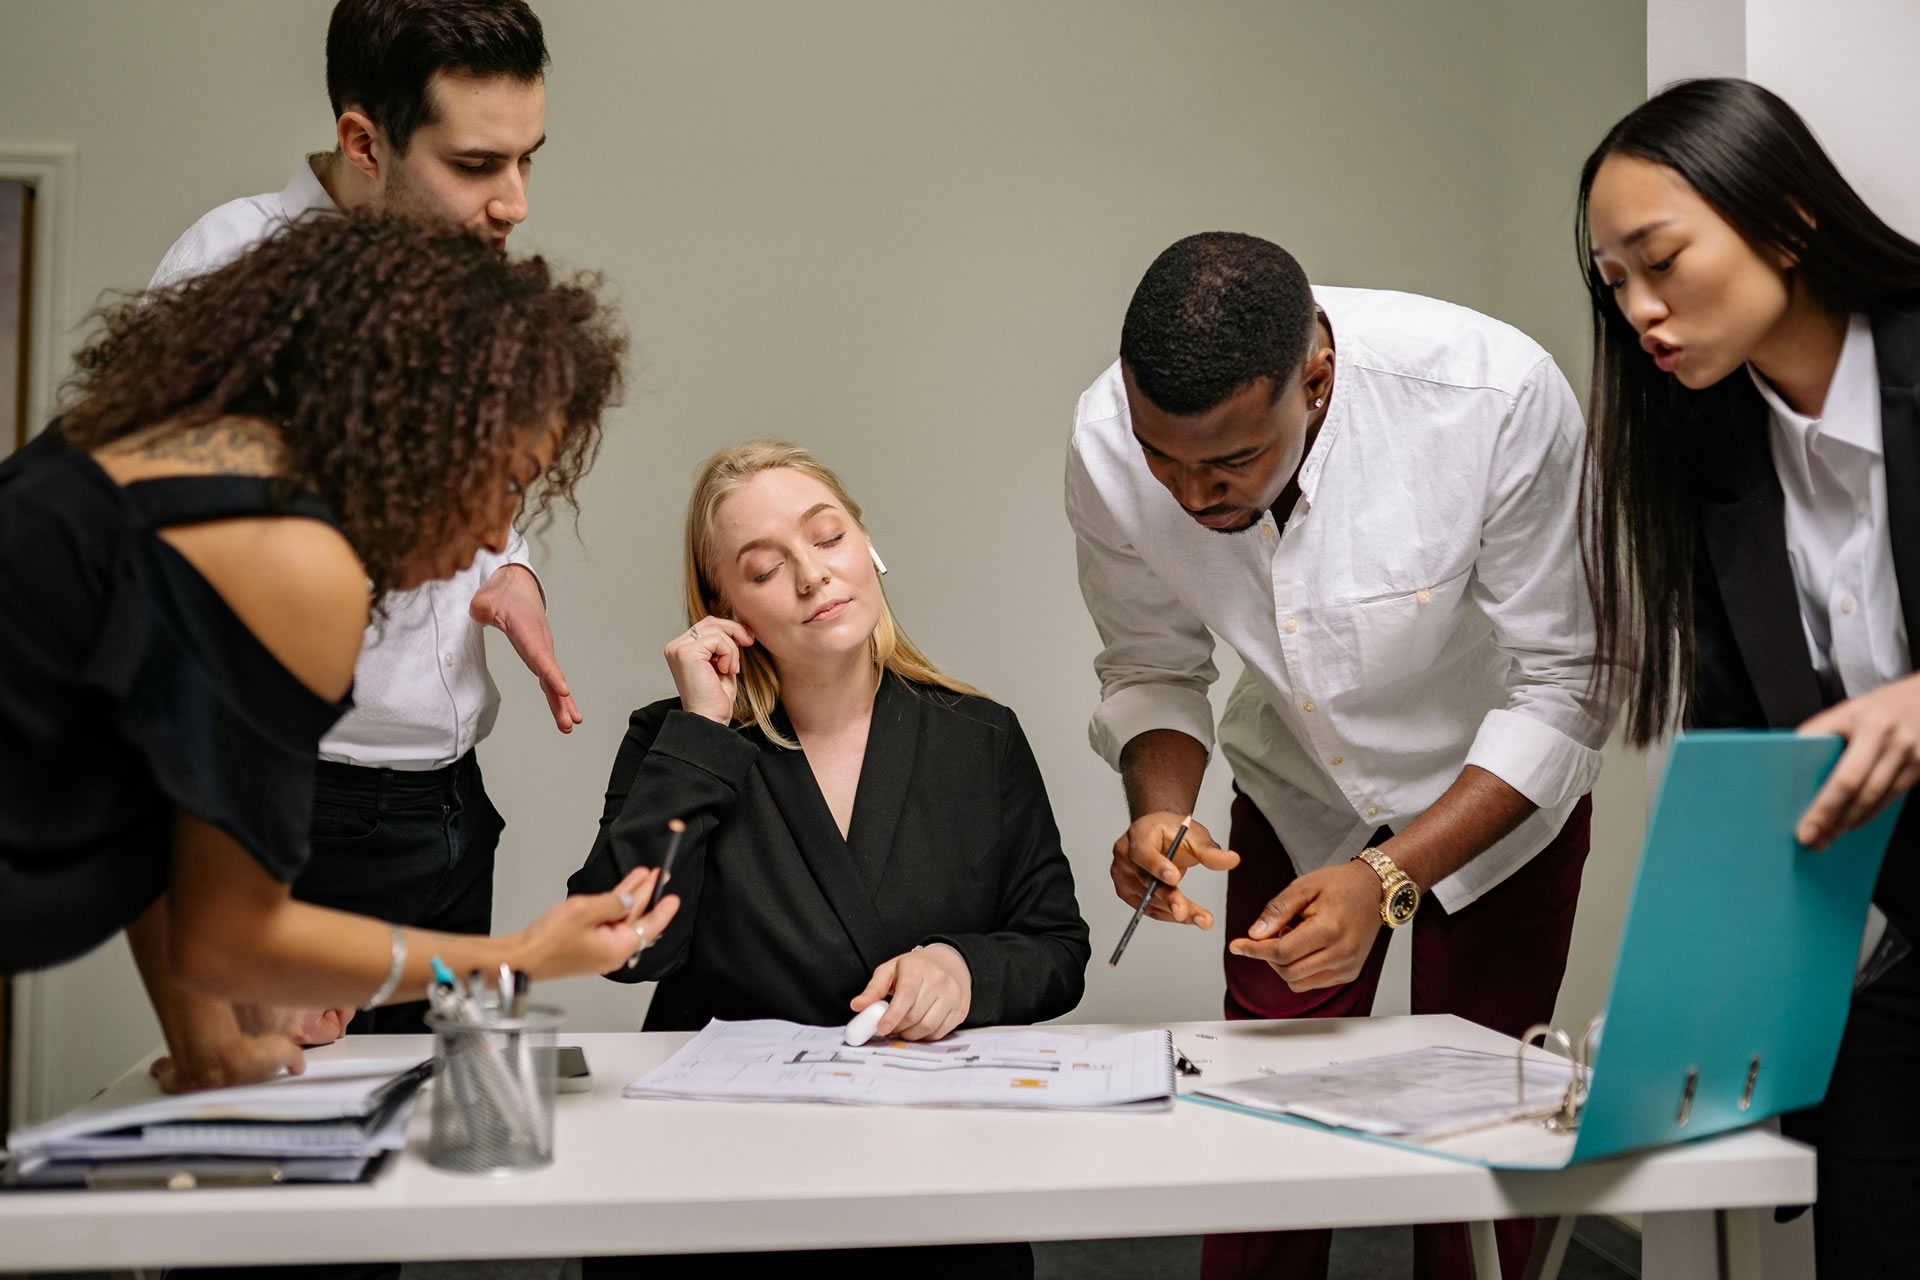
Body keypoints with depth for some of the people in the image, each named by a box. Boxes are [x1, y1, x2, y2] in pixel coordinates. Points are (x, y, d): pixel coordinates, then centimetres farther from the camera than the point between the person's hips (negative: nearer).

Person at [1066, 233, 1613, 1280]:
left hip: (1495, 794, -2)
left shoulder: (1498, 396, -35)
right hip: (1297, 794, 2)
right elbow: (1150, 670, -6)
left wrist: (1389, 878, -34)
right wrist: (1158, 811, -27)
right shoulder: (1109, 444, -24)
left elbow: (1563, 689, -25)